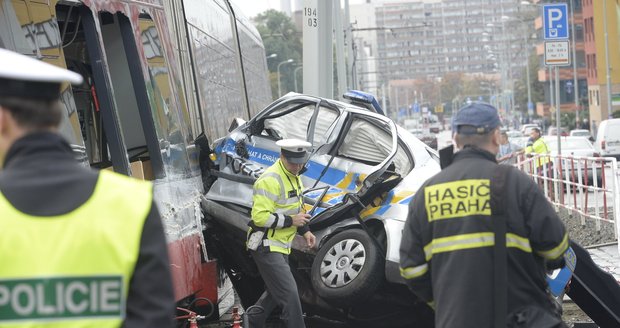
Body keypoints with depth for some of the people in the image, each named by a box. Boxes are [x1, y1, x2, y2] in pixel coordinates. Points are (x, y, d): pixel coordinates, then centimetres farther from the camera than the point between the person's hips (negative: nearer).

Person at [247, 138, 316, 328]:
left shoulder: (294, 178, 11)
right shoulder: (270, 180, -22)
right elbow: (260, 216, -27)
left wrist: (304, 231, 11)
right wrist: (290, 221, -23)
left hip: (280, 246, 10)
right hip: (266, 247, -10)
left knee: (276, 291, 23)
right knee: (289, 294, -13)